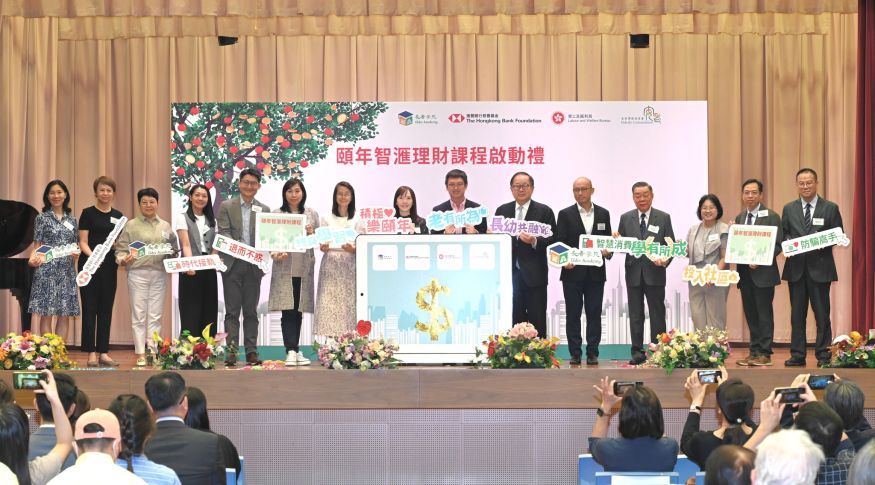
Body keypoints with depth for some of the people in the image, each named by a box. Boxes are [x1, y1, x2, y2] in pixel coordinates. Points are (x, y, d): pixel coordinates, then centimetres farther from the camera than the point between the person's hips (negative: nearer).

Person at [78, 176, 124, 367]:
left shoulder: (118, 216, 11)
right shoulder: (88, 213, -1)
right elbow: (83, 242, -6)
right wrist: (92, 256, -23)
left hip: (109, 267, 4)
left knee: (106, 309, 6)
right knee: (90, 308, -2)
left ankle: (103, 352, 10)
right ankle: (91, 353, -1)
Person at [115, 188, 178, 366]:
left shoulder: (165, 226, 14)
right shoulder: (131, 225, 4)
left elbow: (174, 249, 17)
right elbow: (121, 249, 1)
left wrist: (173, 255, -2)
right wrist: (123, 259, -17)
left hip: (159, 273, 3)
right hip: (138, 273, -3)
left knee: (155, 315, 4)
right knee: (139, 314, -1)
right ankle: (140, 354, 3)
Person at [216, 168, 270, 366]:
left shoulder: (264, 210, 10)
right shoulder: (227, 206, 5)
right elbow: (223, 232, -4)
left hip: (253, 265, 2)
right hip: (233, 263, -2)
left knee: (251, 311, 6)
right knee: (232, 311, -1)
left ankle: (251, 351, 8)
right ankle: (231, 351, -1)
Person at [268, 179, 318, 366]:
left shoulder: (311, 214, 11)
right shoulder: (276, 214, 4)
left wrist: (312, 234, -8)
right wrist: (275, 253, -16)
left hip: (304, 267, 3)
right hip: (284, 267, -2)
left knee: (299, 311, 7)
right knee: (288, 310, -8)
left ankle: (294, 350, 14)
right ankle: (291, 351, -9)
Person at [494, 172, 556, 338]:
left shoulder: (544, 211, 2)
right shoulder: (502, 211, 12)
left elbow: (552, 239, -5)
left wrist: (535, 241, -21)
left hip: (534, 274, -3)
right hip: (510, 274, 3)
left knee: (537, 320, -1)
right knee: (514, 320, 6)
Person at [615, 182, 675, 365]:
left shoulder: (663, 218, 3)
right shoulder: (626, 218, 7)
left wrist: (665, 260, -18)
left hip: (655, 273, -1)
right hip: (634, 273, 2)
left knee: (657, 315, 3)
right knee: (635, 315, 5)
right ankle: (637, 352, 10)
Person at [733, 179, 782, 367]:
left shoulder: (771, 217, -5)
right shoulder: (739, 217, 13)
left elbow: (777, 245, -9)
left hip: (763, 272, -6)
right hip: (745, 272, 6)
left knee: (764, 313, -2)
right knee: (750, 313, 10)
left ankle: (765, 353, 2)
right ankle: (754, 351, 16)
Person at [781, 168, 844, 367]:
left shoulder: (830, 208, 3)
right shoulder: (789, 209, 11)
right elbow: (783, 235, 11)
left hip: (820, 267, -2)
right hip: (796, 268, 3)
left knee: (822, 313, 0)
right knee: (797, 313, 6)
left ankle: (823, 355, 6)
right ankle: (797, 355, 11)